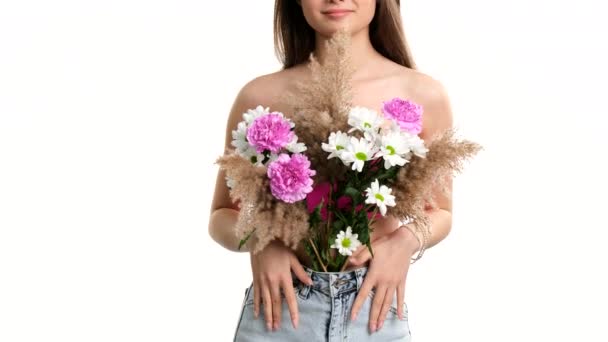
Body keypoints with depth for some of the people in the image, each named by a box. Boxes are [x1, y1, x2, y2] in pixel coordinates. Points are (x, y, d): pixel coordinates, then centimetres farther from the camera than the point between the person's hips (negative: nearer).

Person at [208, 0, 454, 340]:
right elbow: (222, 215, 6)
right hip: (280, 308, 0)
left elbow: (440, 212, 9)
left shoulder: (424, 95, -3)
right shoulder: (260, 96, -5)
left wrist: (406, 241, -11)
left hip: (375, 310, 1)